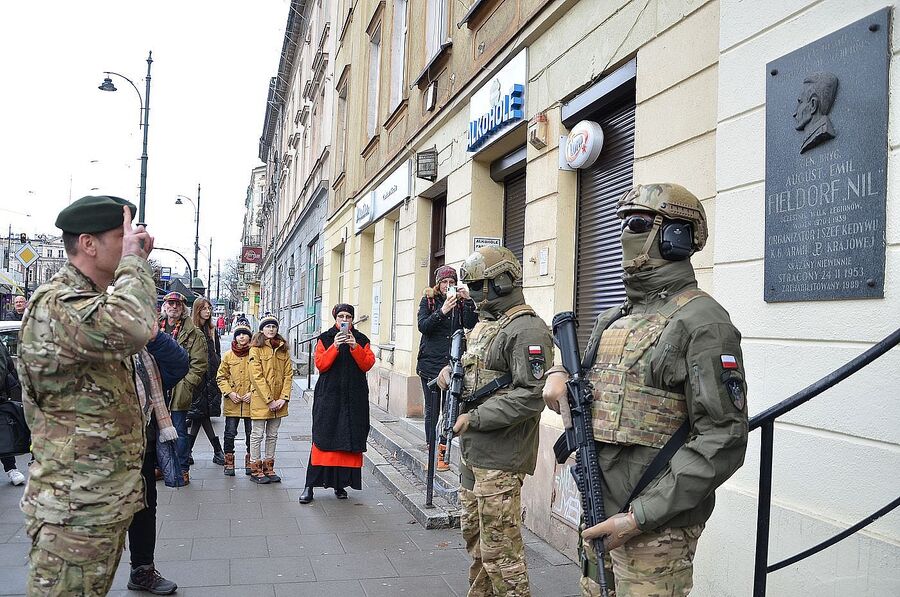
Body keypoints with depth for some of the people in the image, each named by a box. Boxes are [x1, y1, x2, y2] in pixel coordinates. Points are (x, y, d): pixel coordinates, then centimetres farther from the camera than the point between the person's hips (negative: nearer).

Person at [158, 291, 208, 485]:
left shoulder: (194, 334, -2)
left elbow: (199, 364, -5)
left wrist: (186, 383, -12)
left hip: (179, 390, -4)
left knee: (180, 431, 2)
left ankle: (183, 469, 11)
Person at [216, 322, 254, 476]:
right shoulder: (228, 356, 5)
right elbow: (221, 377, 7)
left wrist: (253, 392, -10)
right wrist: (229, 392, -6)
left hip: (251, 401, -1)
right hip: (232, 402, 1)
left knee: (251, 434, 7)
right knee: (230, 433, 5)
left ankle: (250, 462, 21)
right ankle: (229, 462, 18)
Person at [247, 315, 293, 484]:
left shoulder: (283, 349, 9)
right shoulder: (256, 348, -5)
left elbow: (288, 374, 6)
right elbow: (256, 376, -12)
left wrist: (284, 398, -6)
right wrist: (269, 400, -15)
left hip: (278, 402, 5)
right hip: (260, 400, -5)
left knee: (272, 435, 11)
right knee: (257, 435, 3)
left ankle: (269, 468, 20)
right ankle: (255, 469, 11)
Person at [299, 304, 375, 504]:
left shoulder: (361, 339, 10)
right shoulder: (325, 338, 7)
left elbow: (367, 364, -2)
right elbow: (320, 364, -6)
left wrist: (355, 347, -14)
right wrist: (335, 346, -17)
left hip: (354, 397, 2)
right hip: (329, 396, -2)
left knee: (351, 440, 1)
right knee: (323, 438, -7)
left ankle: (340, 483, 11)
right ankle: (310, 485, -4)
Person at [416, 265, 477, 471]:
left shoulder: (461, 302, 9)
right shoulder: (428, 300, 5)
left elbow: (471, 326, -5)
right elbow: (423, 326, -9)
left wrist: (468, 301, -13)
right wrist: (442, 311, -20)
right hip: (431, 363, -1)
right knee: (432, 410, 3)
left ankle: (442, 453, 5)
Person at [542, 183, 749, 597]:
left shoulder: (701, 322, -14)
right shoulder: (614, 318, 11)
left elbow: (723, 441, -19)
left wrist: (640, 517, -21)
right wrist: (558, 375, 2)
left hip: (655, 530, -7)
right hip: (599, 517, 8)